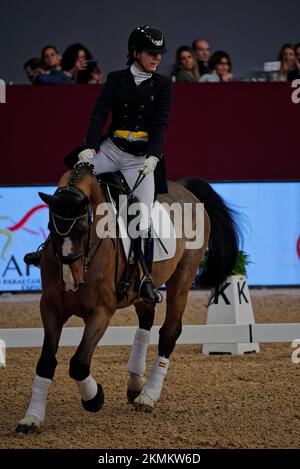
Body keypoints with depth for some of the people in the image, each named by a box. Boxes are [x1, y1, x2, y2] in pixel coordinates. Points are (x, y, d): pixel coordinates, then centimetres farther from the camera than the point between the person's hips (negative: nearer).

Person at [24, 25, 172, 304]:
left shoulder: (162, 85, 2)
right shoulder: (116, 80, 5)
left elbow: (160, 123, -9)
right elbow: (100, 113, -6)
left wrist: (153, 156, -24)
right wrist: (89, 146, -22)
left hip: (142, 158, -2)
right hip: (111, 149, 2)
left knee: (144, 215, -10)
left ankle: (146, 280, -4)